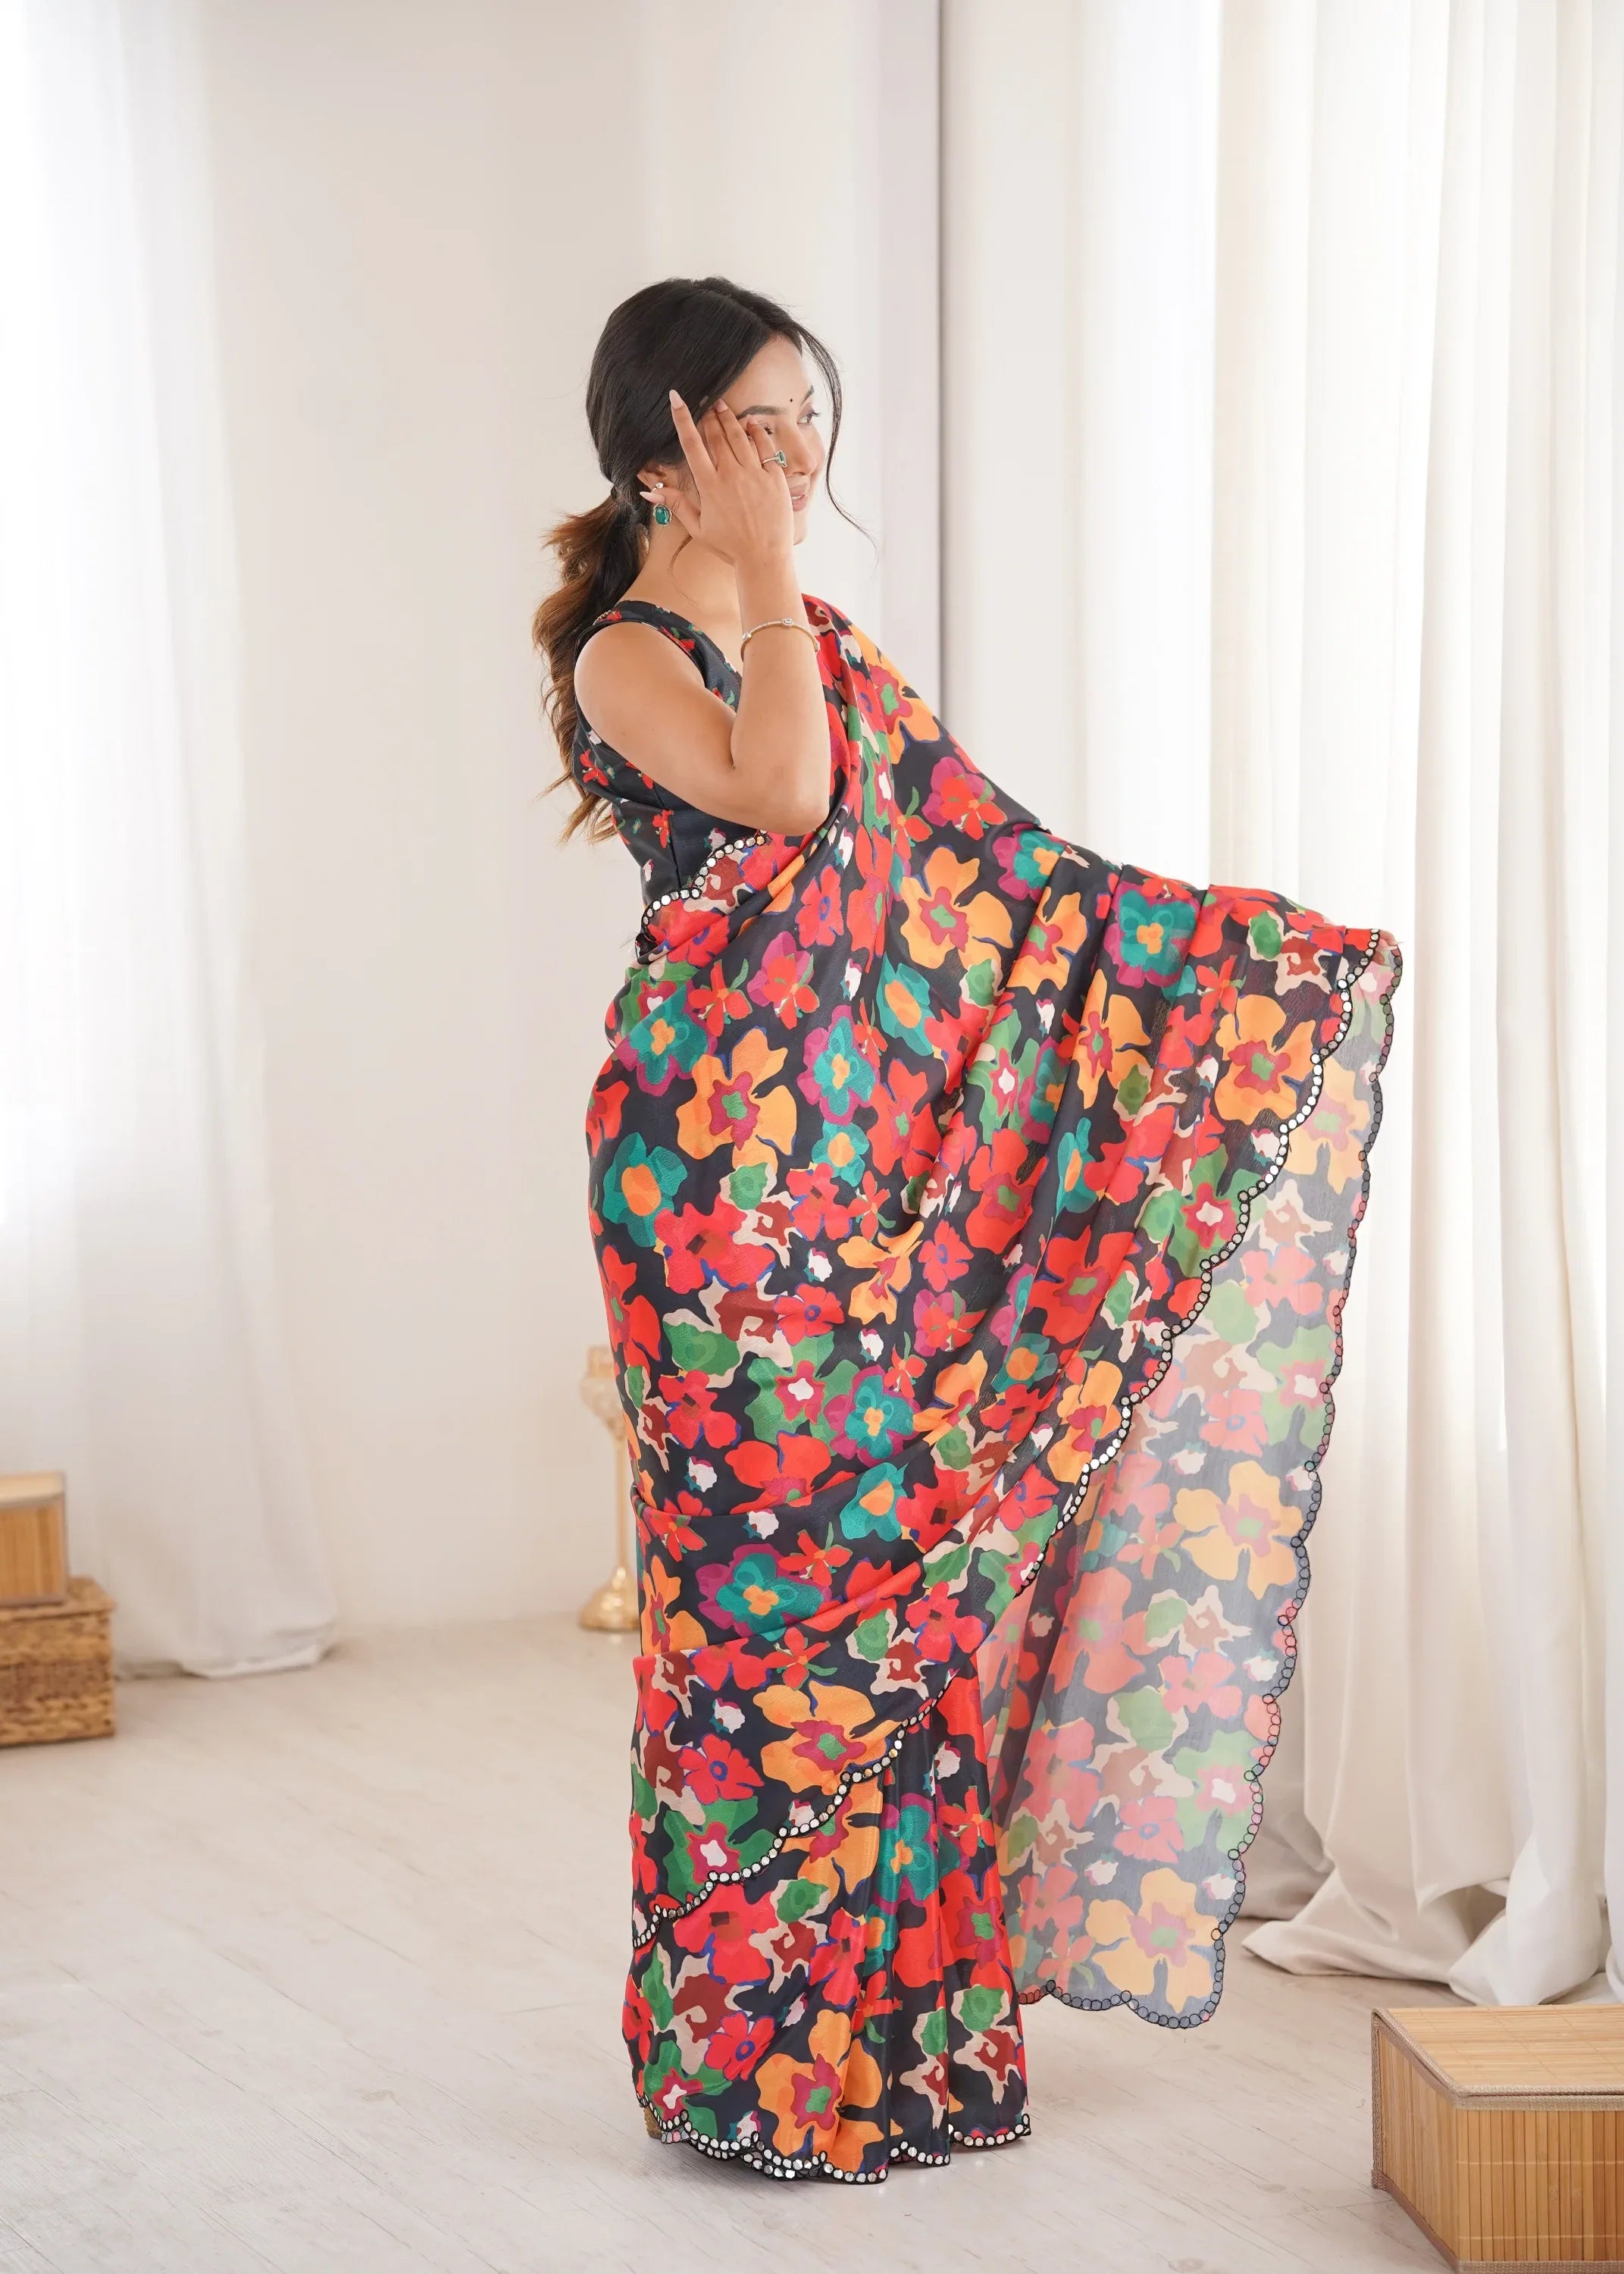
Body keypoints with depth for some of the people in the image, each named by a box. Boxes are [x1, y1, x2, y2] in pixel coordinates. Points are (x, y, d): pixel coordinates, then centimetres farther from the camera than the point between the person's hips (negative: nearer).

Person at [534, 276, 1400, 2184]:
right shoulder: (621, 653, -5)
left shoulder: (822, 646, 16)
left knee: (904, 1554, 6)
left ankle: (905, 2012, 17)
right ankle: (758, 2050, 9)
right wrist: (760, 569, -14)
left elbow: (991, 857, 16)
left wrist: (1277, 946, 14)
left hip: (873, 1155, 7)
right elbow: (781, 795, -23)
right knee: (766, 1559, -3)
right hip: (721, 1153, -7)